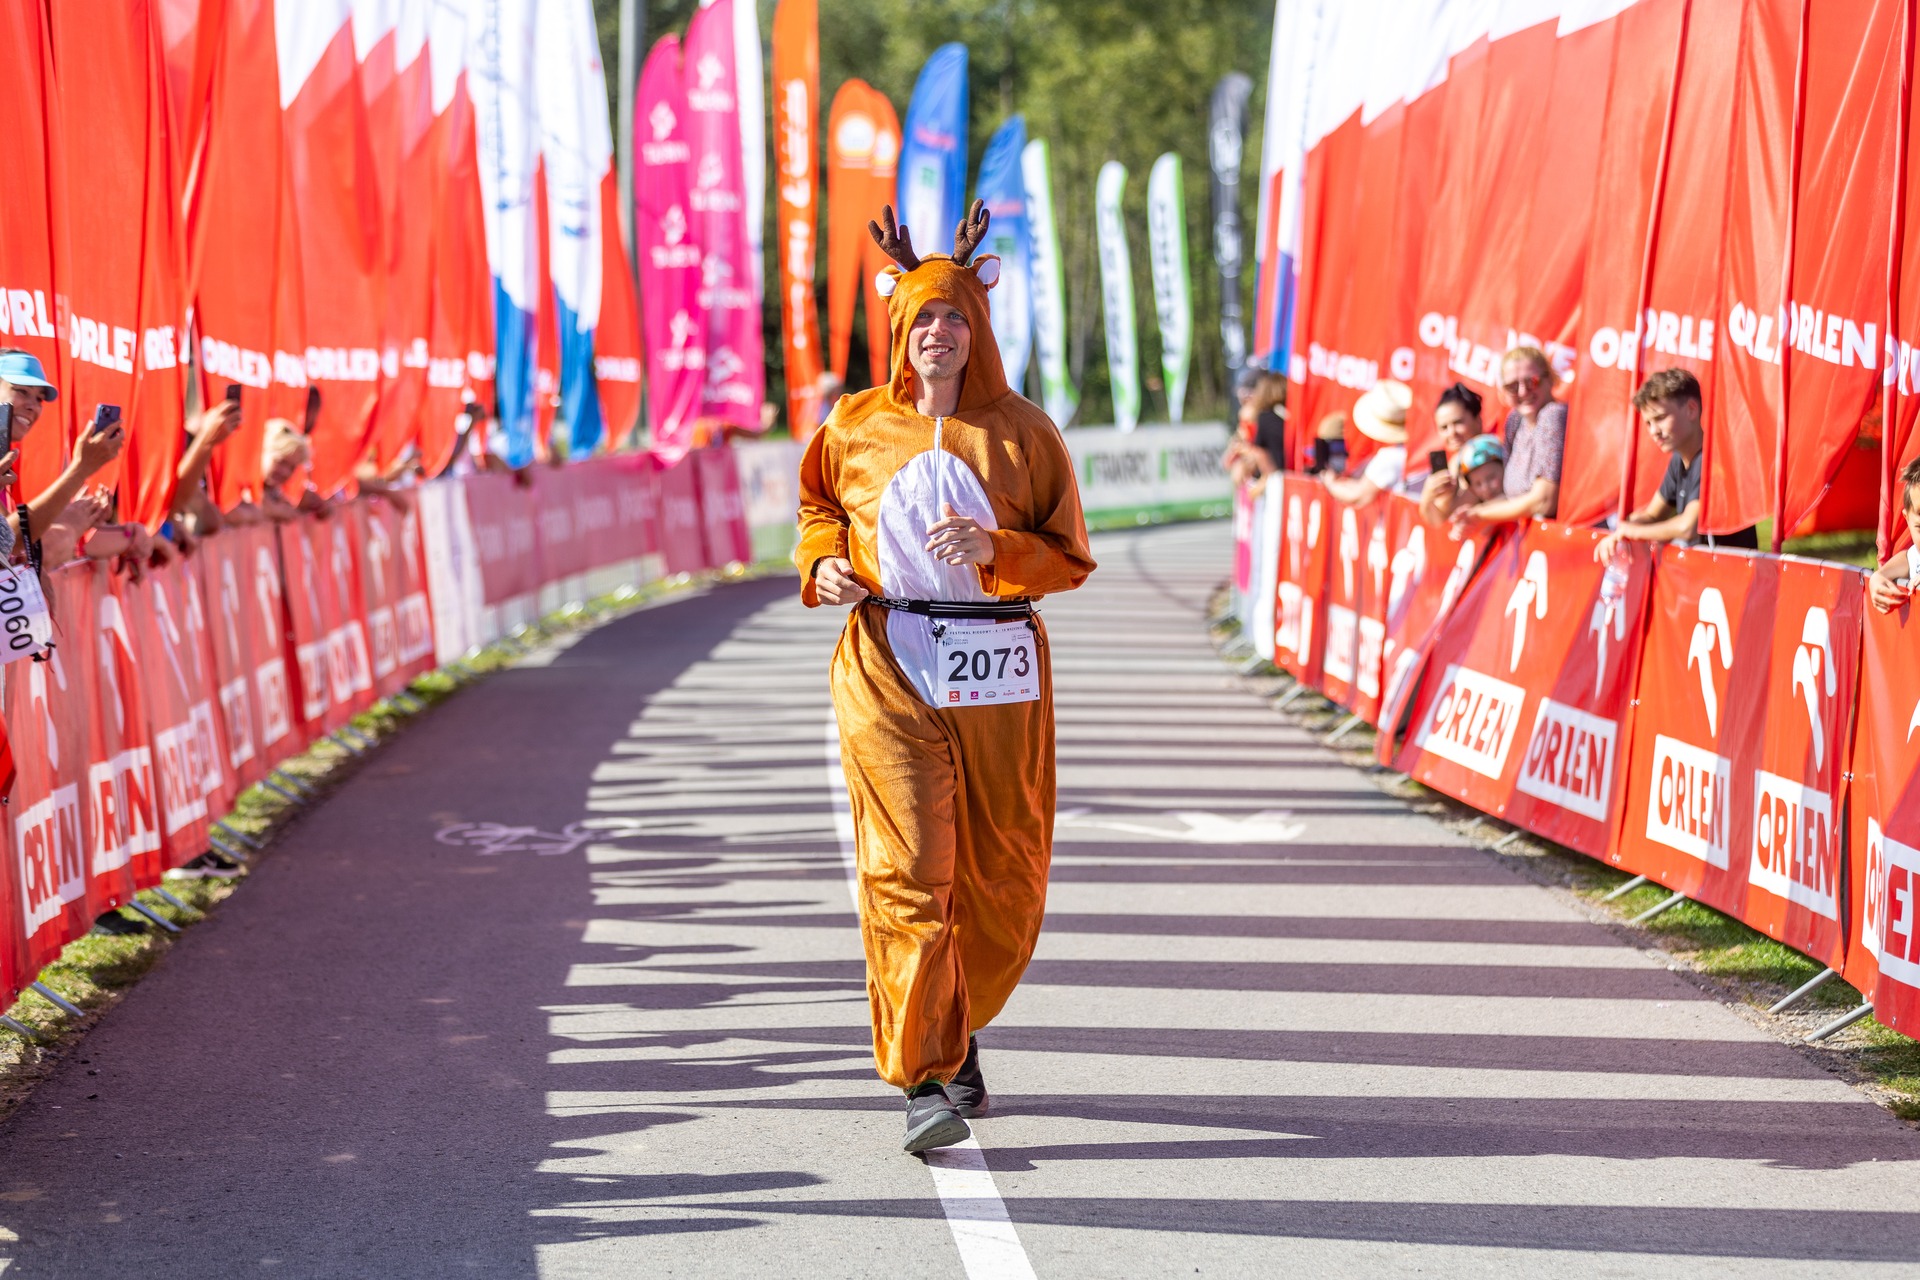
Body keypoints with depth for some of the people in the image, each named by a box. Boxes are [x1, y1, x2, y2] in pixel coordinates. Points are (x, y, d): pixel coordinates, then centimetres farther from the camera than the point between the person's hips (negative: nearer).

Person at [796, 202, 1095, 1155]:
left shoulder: (1022, 432, 3)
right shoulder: (856, 427, 6)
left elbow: (1070, 555, 3)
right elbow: (818, 506, 23)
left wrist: (995, 549, -16)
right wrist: (823, 564, 3)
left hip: (998, 673, 1)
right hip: (889, 666, -1)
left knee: (1004, 876, 7)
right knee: (908, 867, -11)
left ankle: (956, 1026, 32)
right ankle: (926, 1081, -10)